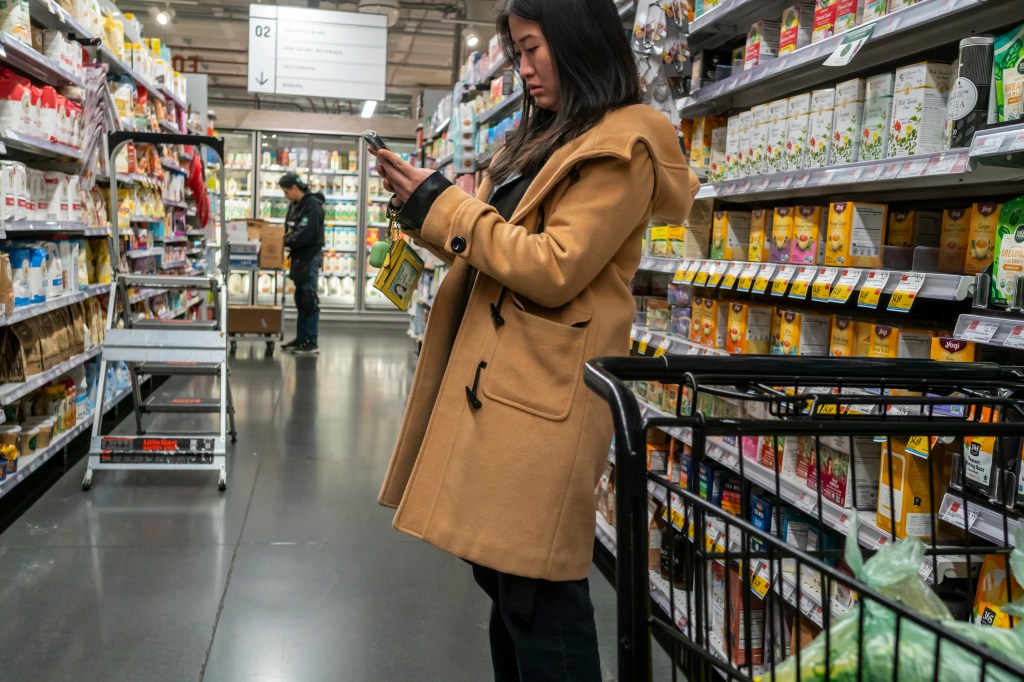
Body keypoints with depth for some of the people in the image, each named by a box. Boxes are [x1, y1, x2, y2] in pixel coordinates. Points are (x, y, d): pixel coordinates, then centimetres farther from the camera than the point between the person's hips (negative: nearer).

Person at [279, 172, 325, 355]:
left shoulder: (312, 206, -16)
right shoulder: (295, 205, 13)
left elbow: (303, 236, -23)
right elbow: (290, 231, 18)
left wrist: (283, 242, -13)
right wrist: (285, 240, -2)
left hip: (310, 257, -9)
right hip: (299, 256, 9)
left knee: (309, 299, -7)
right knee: (301, 299, 13)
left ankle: (312, 342, -3)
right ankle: (301, 338, 21)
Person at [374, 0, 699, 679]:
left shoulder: (622, 144, -10)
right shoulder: (546, 139, 19)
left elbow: (554, 270, -18)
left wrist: (443, 207, -12)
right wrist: (426, 213, 8)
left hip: (543, 395, -9)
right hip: (494, 380, 9)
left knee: (537, 593, -2)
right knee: (500, 575, 16)